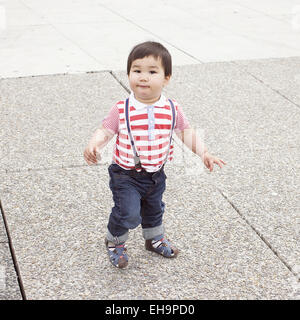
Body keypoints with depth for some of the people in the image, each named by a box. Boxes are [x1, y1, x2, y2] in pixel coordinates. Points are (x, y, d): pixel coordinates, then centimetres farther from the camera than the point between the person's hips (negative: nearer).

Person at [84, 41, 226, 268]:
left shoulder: (172, 109, -11)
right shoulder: (122, 110, -19)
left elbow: (186, 132, -1)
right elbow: (105, 131, -14)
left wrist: (204, 153, -9)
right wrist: (93, 146, -34)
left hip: (155, 174, 4)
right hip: (126, 175, -4)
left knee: (154, 208, 25)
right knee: (128, 213, -12)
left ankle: (155, 239, 54)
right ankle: (115, 243, 19)